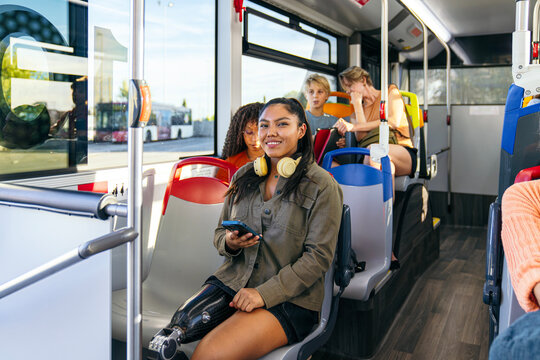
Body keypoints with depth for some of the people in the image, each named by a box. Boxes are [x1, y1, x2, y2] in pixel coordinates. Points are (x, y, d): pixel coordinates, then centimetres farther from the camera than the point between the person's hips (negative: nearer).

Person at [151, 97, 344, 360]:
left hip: (289, 297, -4)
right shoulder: (244, 176, 11)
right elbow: (220, 232, 18)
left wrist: (264, 293, -17)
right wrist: (229, 243, -7)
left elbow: (318, 257, -9)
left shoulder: (322, 186, -5)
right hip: (232, 280, 4)